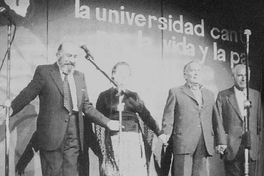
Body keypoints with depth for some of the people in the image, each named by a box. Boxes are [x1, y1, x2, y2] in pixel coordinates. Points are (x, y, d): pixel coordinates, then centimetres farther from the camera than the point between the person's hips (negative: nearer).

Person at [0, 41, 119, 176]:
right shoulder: (44, 72, 1)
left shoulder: (80, 77, 15)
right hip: (51, 134, -4)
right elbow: (27, 95, -3)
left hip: (73, 136, 4)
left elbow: (86, 106, 17)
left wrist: (107, 122, 11)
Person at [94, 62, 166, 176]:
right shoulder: (104, 96, 7)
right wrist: (100, 146, -3)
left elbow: (146, 115, 10)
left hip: (133, 141, 2)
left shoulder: (133, 96, 14)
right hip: (114, 142, -2)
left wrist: (159, 133, -1)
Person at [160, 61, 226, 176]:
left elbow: (215, 120, 19)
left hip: (204, 145, 4)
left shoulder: (209, 94, 22)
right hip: (183, 143, -4)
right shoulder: (175, 92, 9)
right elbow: (168, 119, 2)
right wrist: (166, 138, -11)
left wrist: (221, 141, 13)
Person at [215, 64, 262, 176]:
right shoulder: (223, 96, 2)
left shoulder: (256, 95, 12)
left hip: (251, 148, 3)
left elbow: (259, 121, 14)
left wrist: (258, 143, 11)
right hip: (231, 148, -3)